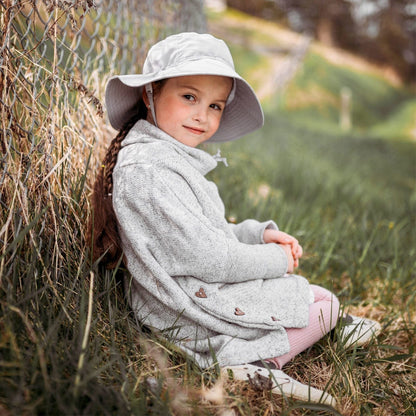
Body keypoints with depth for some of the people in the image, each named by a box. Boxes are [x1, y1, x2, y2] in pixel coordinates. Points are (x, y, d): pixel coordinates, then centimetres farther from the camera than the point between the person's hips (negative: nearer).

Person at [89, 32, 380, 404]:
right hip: (192, 316, -11)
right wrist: (275, 259, -13)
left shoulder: (172, 158, 10)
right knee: (324, 303, -2)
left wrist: (259, 233, 2)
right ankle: (257, 364, -7)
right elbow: (205, 257, -26)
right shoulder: (149, 170, -25)